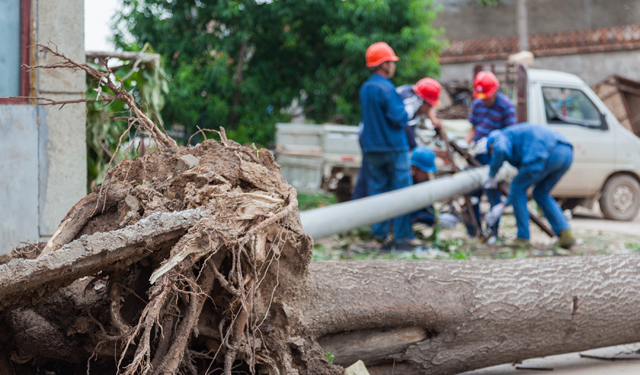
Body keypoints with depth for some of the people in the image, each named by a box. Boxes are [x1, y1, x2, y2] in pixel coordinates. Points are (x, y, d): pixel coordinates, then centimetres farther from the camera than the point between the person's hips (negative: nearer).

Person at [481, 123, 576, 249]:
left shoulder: (501, 137, 16)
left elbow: (500, 150, -13)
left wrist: (491, 175, 2)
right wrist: (503, 205, 46)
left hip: (548, 154, -9)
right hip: (567, 154, 9)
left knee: (518, 188, 11)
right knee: (541, 194, 24)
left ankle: (523, 237, 14)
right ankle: (565, 232, 10)